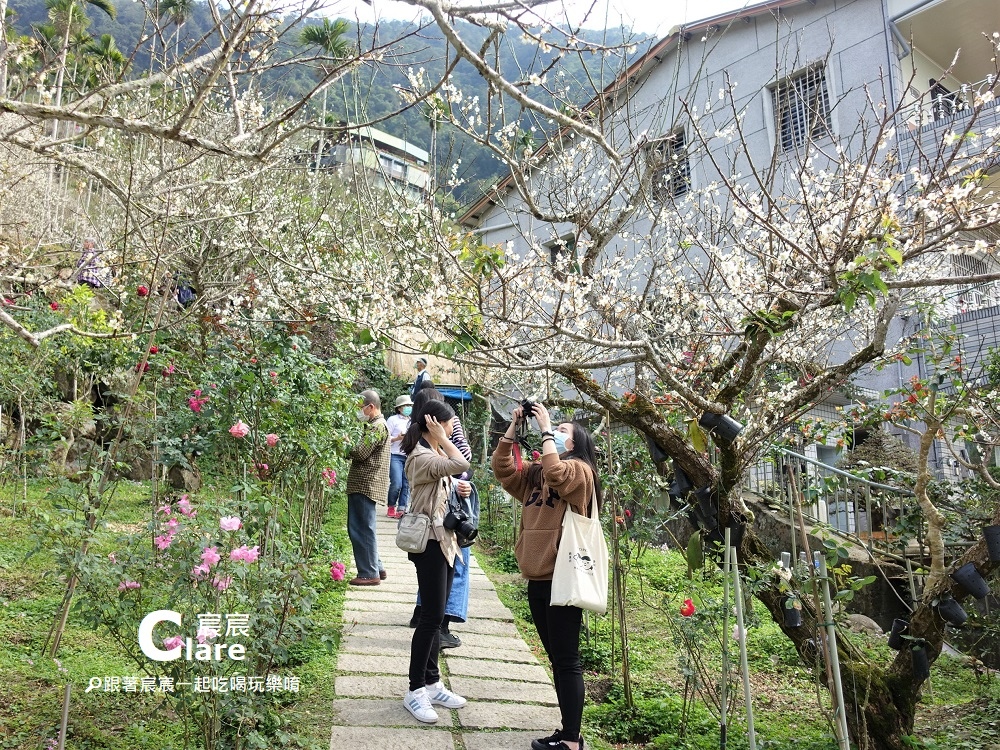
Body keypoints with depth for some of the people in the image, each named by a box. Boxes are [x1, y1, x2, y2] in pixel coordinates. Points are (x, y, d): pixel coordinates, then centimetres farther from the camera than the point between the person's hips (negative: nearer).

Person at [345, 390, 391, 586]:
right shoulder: (374, 425, 20)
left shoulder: (377, 426, -14)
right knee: (357, 529, 16)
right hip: (363, 484, 11)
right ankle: (376, 568, 23)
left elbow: (360, 453, -20)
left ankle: (369, 573, 2)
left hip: (366, 485, -11)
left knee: (362, 530, -5)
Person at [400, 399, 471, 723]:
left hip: (445, 540, 9)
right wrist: (442, 438, -18)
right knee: (431, 617, -5)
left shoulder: (434, 453, 11)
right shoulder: (421, 457, -18)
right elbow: (461, 465, -31)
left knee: (436, 617, 13)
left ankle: (432, 683, 21)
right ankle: (415, 690, 6)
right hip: (430, 543, -9)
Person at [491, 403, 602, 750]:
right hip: (536, 578, 8)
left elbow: (556, 473, -26)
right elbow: (502, 468, 8)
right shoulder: (534, 473, 15)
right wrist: (513, 427, 2)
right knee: (556, 659, 15)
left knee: (567, 662, -1)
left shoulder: (580, 470, -7)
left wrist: (546, 428, -18)